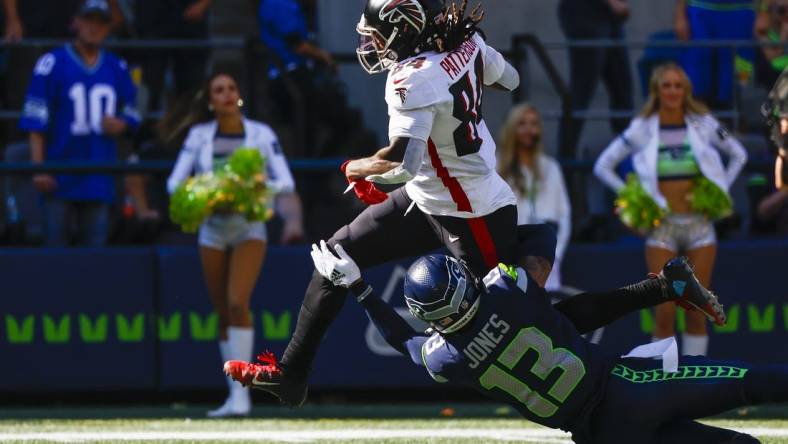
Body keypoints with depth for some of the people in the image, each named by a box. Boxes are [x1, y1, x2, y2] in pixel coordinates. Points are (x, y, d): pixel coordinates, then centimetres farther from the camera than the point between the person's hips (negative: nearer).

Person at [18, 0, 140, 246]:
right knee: (56, 247, -2)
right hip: (60, 178, -4)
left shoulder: (117, 69, 11)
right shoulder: (52, 64, -2)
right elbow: (36, 123, -4)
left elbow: (131, 114, 21)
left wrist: (121, 124, -4)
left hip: (100, 178, 4)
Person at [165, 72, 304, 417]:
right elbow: (175, 182, 0)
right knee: (223, 314, 5)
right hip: (213, 230, 3)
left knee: (237, 302, -21)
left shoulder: (261, 135, -4)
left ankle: (240, 392, -22)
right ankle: (235, 396, 15)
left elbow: (284, 183, -7)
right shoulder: (199, 136, 2)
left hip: (249, 229, -3)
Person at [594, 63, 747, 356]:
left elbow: (739, 155, 17)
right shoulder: (642, 130, -1)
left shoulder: (702, 125, 2)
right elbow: (603, 166, 5)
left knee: (697, 312, 1)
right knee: (665, 313, -7)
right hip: (662, 226, -1)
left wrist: (721, 190, 8)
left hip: (700, 224, 1)